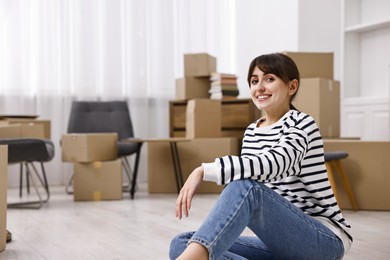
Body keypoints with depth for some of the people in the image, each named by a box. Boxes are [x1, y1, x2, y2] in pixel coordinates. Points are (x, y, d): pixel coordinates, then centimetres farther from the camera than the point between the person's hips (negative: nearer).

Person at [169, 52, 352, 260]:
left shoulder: (301, 124, -10)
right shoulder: (251, 132, 13)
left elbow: (272, 164, -30)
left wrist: (203, 171, -37)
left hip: (326, 240, -7)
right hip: (280, 241, 7)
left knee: (246, 186, -35)